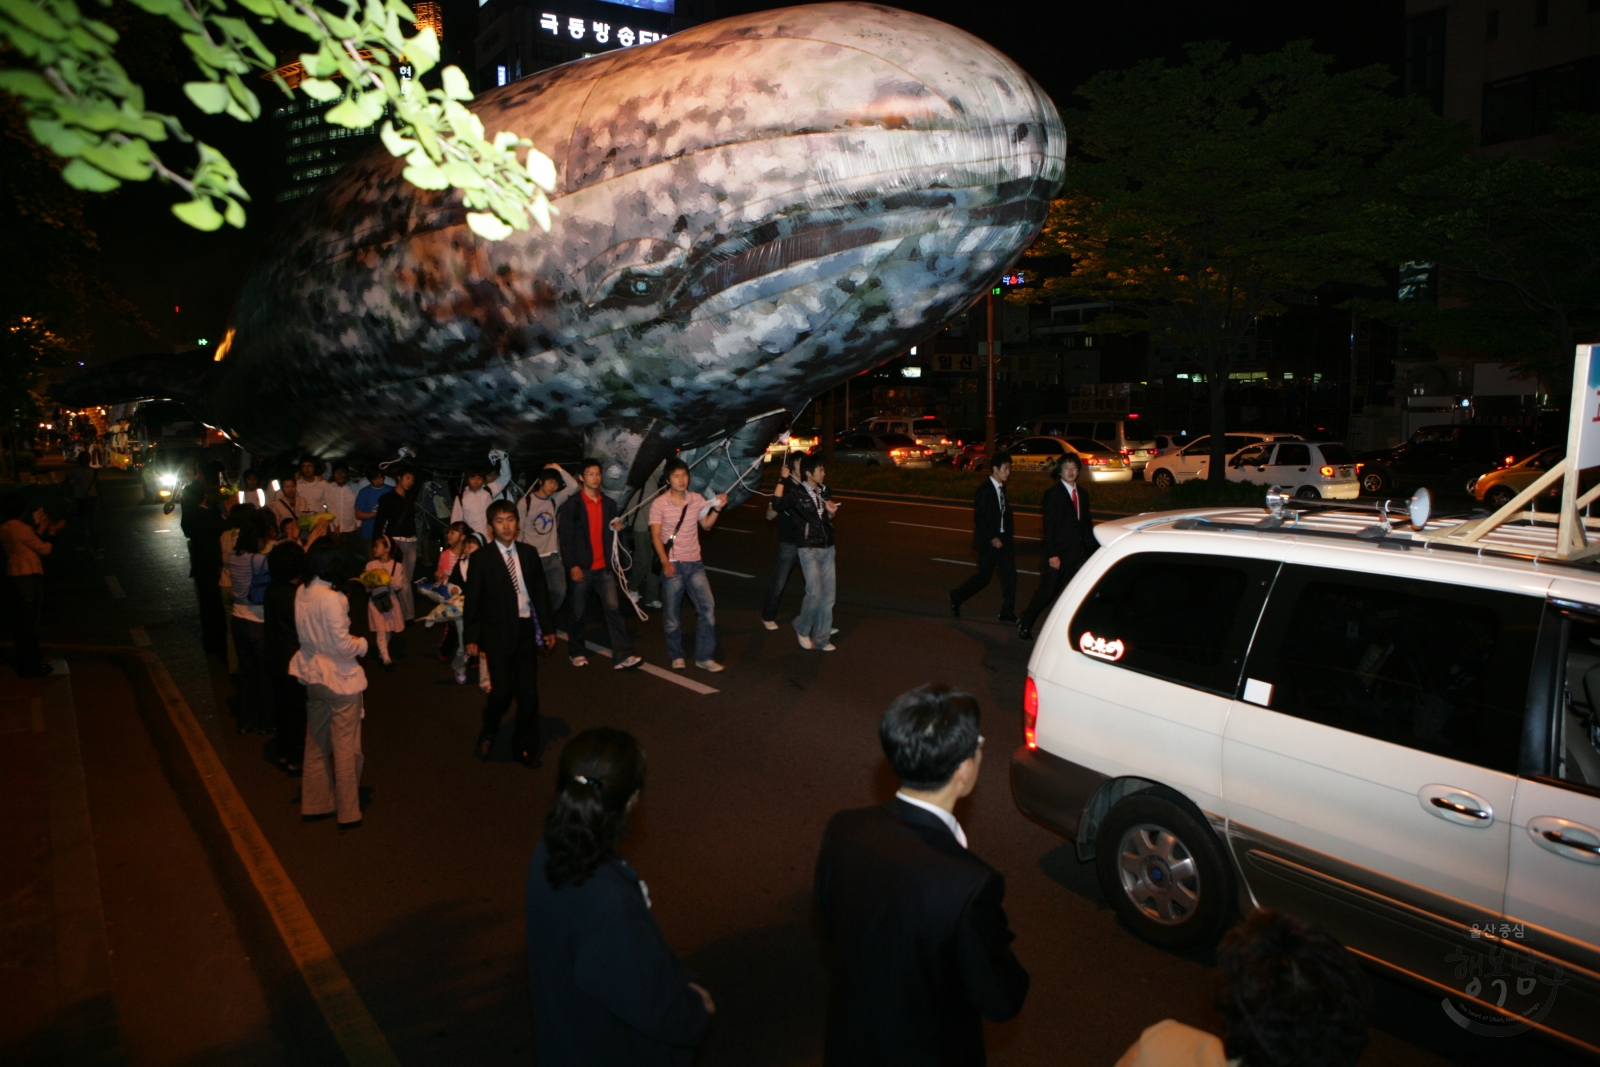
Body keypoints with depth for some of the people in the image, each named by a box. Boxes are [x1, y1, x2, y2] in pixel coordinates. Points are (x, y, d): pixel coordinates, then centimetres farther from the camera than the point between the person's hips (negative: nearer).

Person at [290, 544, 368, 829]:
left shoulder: (302, 593, 0)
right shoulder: (331, 598, -23)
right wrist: (363, 643, -3)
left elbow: (306, 633, 9)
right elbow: (341, 645, -22)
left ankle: (314, 805, 31)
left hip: (312, 677, 8)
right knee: (346, 749, 5)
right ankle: (348, 812, 15)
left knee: (316, 744, 20)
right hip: (339, 680, -8)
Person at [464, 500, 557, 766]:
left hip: (526, 630, 4)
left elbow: (540, 592, 10)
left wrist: (548, 627, 9)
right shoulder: (482, 558, -5)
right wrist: (471, 637, -6)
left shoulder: (529, 553, 6)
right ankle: (488, 733, 22)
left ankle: (526, 747, 21)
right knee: (502, 691, -8)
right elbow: (472, 601, -4)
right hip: (497, 633, -3)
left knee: (528, 692, 6)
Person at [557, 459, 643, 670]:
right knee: (579, 613, 9)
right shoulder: (571, 505, -4)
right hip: (581, 568, -3)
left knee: (613, 609, -6)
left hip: (604, 567, 3)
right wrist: (572, 565, -14)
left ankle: (623, 656, -10)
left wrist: (617, 528, -4)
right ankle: (577, 652, 27)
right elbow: (565, 538, -7)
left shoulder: (609, 503, 10)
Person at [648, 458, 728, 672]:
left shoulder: (697, 499, 3)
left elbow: (706, 525, 16)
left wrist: (717, 509, -1)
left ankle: (704, 657, 7)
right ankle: (676, 656, 22)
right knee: (671, 613, 5)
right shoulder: (660, 504, -8)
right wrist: (665, 562, -23)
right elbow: (655, 536, -12)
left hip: (695, 564, 3)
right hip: (673, 565, -3)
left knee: (708, 608, -2)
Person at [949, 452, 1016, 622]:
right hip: (988, 542, -7)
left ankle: (1007, 613, 7)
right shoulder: (984, 489, -14)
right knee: (984, 577, 3)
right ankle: (956, 597, 24)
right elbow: (978, 518, -17)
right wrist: (991, 538, -21)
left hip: (1003, 539, 7)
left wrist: (1010, 535, 8)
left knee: (1009, 575, 1)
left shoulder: (1001, 488, 11)